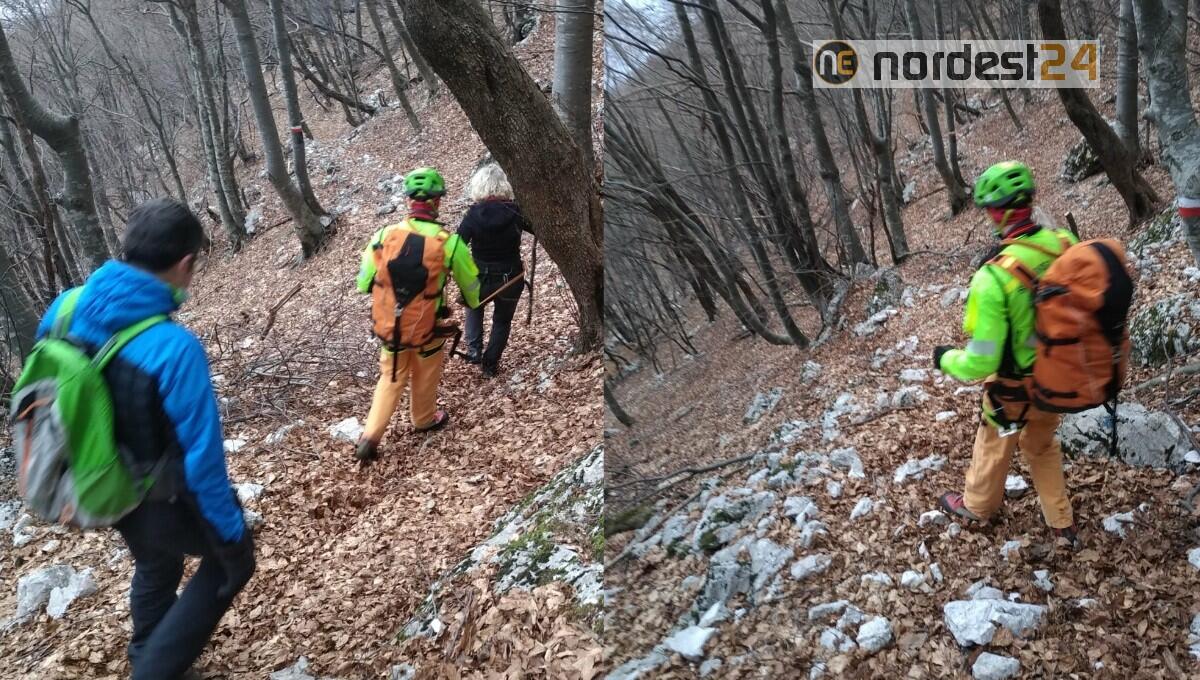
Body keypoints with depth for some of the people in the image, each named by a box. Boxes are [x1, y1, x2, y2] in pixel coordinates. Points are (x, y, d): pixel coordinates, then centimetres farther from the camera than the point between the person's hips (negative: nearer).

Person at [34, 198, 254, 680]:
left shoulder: (64, 310, -13)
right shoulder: (174, 347, -34)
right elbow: (202, 454, -28)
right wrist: (230, 528, -13)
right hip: (162, 499, -7)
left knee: (154, 568, 33)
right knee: (231, 562, 22)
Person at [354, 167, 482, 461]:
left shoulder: (384, 235, -14)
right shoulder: (448, 243, -19)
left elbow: (364, 283, -3)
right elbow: (470, 282, -2)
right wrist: (473, 302, 22)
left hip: (388, 325, 2)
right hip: (426, 328, -2)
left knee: (391, 377, 22)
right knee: (425, 377, 24)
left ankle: (370, 438, 17)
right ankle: (424, 419, 48)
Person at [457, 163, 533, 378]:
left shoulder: (474, 214, -14)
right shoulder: (515, 212, -13)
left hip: (481, 278, 0)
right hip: (511, 279, 0)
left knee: (474, 308, 31)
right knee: (502, 320, 22)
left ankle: (474, 350, 17)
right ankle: (490, 365, 25)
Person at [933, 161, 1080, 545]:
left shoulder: (994, 277, -35)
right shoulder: (1066, 245, -17)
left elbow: (980, 363, -27)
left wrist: (946, 359, -8)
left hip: (1015, 389, -5)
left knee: (994, 447, 24)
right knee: (1042, 444, 31)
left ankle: (978, 505, 52)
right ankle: (1061, 521, 47)